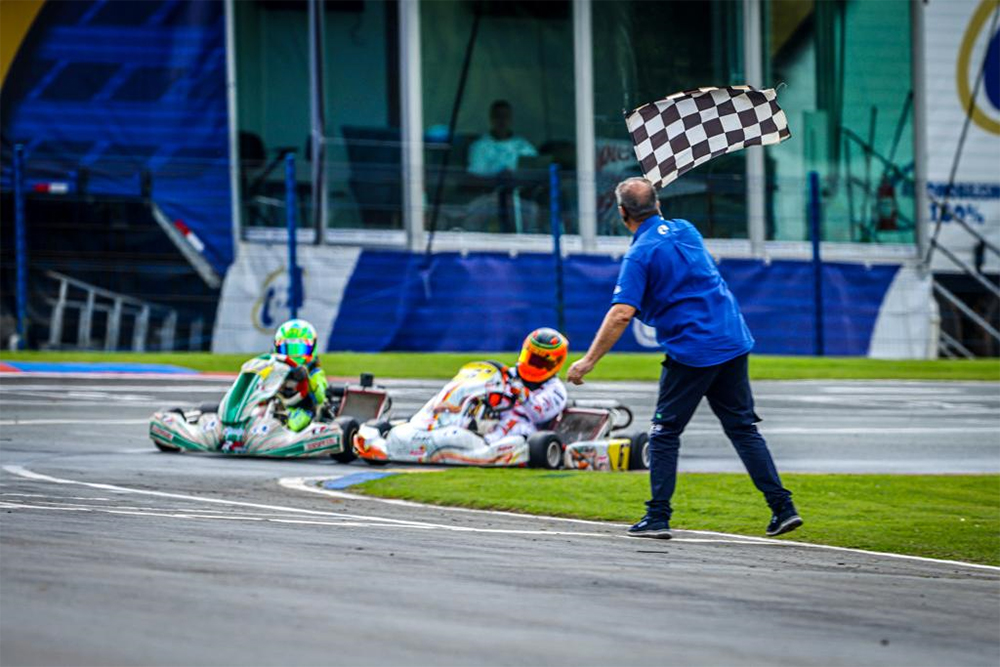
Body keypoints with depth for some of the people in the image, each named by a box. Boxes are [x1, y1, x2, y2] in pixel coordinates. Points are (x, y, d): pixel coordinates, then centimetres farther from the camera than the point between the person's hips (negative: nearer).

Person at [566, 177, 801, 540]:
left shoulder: (640, 255, -12)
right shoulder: (685, 229, 10)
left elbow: (622, 313, -20)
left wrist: (588, 361, -17)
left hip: (691, 353, -7)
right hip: (734, 341, 7)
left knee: (665, 433, 5)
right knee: (743, 427, 12)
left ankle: (658, 518, 4)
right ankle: (783, 508, 6)